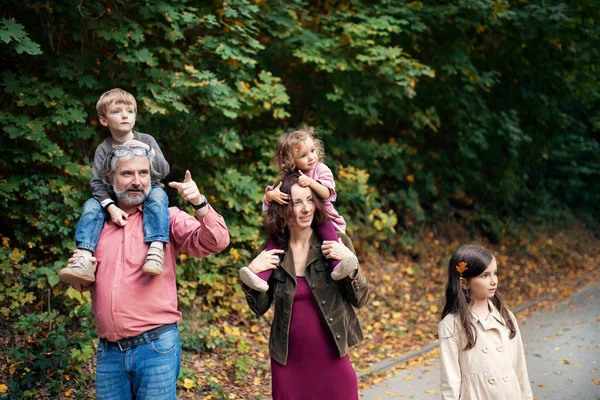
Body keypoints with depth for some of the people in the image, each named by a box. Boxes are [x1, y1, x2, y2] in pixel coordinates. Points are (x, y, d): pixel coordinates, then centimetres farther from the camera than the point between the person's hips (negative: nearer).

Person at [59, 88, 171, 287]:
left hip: (147, 193, -1)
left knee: (158, 194, -33)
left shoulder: (146, 141, 2)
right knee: (91, 205, -25)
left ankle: (156, 250, -48)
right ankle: (84, 259, -41)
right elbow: (98, 183, -10)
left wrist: (149, 152, -22)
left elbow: (163, 172, -4)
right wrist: (111, 207, -28)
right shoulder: (103, 149, 0)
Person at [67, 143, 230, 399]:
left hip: (156, 348, -3)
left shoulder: (167, 218, 1)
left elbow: (216, 242, -12)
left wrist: (199, 204, -27)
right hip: (109, 352, 4)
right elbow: (82, 285, 19)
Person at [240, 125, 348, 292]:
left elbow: (327, 194, -19)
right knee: (276, 237, -18)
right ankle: (262, 278, -28)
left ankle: (337, 266, -45)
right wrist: (271, 195, -24)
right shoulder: (287, 177, 3)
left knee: (326, 227, -35)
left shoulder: (322, 170, -6)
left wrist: (311, 182, -36)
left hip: (322, 218, -3)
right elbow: (268, 198, 1)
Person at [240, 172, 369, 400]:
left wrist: (351, 263, -18)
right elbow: (259, 308, 6)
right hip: (288, 361, 1)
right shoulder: (273, 253, 0)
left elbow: (360, 300, -3)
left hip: (331, 358, -1)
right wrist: (251, 273, -9)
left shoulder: (336, 243, -5)